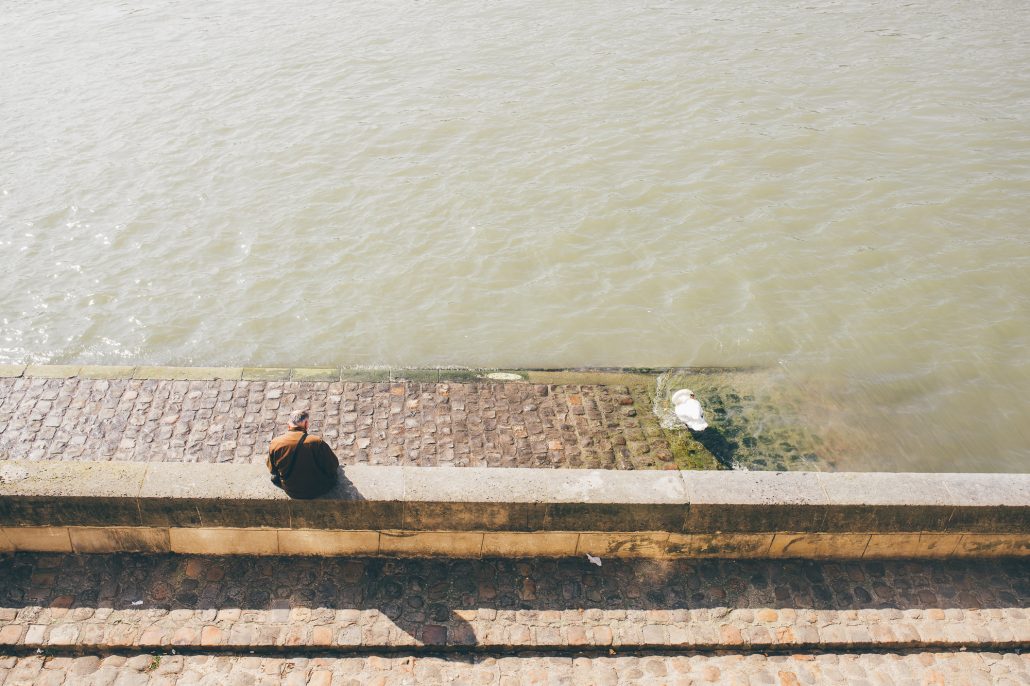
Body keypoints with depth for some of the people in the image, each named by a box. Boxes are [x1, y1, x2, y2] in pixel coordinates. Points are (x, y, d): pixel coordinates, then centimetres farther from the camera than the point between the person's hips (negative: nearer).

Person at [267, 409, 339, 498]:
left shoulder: (274, 443, -19)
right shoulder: (317, 443, -30)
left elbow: (272, 470, 0)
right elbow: (334, 466, -16)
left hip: (291, 492, 3)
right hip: (316, 491, -3)